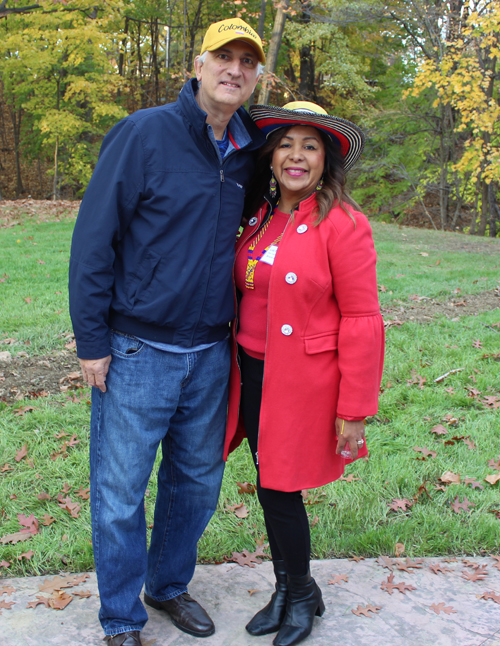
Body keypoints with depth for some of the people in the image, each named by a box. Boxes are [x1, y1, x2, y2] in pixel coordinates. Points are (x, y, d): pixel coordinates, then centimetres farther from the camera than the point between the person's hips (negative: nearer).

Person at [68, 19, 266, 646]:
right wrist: (92, 341, -11)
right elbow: (94, 238, -10)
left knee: (197, 482, 16)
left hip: (210, 356, 5)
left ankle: (169, 585, 39)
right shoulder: (143, 133, -10)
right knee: (121, 493, 5)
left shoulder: (249, 154, 6)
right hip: (136, 353, -5)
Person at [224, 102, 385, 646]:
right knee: (269, 488, 15)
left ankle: (303, 594, 30)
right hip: (253, 375, 6)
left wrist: (355, 411, -14)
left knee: (280, 491, 3)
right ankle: (285, 589, 38)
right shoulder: (260, 217, 7)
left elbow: (362, 321, -14)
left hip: (304, 384, -6)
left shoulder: (342, 223, -13)